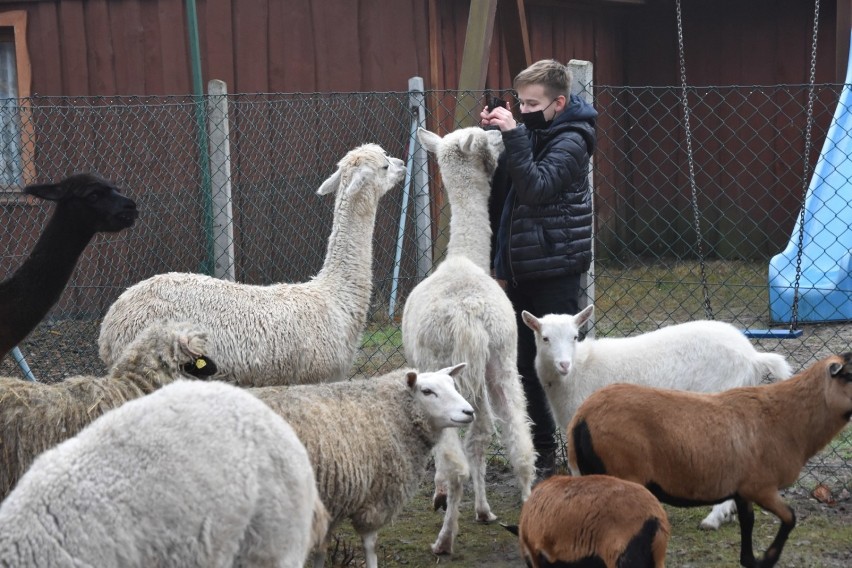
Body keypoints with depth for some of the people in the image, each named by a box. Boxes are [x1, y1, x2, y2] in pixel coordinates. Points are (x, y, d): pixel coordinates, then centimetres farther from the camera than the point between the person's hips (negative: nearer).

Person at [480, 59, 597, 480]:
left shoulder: (570, 142, -10)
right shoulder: (531, 135, 13)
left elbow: (536, 188, -25)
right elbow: (502, 196, 18)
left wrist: (513, 135, -26)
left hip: (554, 271, -8)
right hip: (520, 271, 8)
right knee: (525, 364, 9)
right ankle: (541, 448, 18)